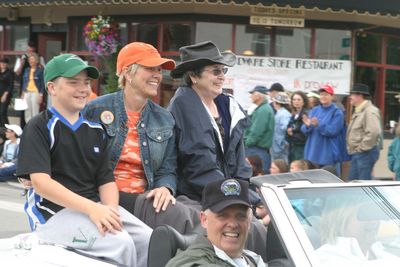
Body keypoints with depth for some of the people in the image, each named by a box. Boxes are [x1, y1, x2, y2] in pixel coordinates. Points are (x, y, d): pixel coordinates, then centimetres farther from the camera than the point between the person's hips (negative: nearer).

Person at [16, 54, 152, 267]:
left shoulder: (95, 130, 17)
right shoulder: (39, 128, -3)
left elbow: (106, 180, 12)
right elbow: (40, 181, -15)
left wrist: (109, 210, -12)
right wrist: (91, 209, -24)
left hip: (96, 207, 6)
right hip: (54, 213, -6)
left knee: (152, 241, -16)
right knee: (120, 243, -28)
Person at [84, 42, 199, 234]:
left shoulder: (164, 120, 15)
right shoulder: (97, 110, 3)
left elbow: (167, 171, 11)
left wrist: (165, 188, -12)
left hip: (143, 199, 4)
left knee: (177, 214, -30)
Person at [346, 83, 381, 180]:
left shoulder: (370, 111, -16)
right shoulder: (358, 111, 17)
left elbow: (373, 132, -27)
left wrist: (362, 148, -21)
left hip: (365, 153, -11)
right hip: (356, 154, 11)